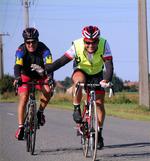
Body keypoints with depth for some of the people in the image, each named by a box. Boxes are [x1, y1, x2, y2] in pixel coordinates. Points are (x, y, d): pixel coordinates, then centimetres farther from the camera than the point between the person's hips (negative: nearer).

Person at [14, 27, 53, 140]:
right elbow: (17, 66, -37)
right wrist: (17, 78, -58)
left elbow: (49, 65, -35)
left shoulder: (44, 50, -24)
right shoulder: (21, 51, -24)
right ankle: (21, 127, -20)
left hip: (40, 76, 1)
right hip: (26, 76, -1)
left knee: (48, 90, -28)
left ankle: (40, 112, -3)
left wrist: (50, 77, -55)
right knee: (24, 98, -22)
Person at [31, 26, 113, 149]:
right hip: (81, 70, -1)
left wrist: (106, 80, -50)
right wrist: (45, 71, -39)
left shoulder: (104, 45, -28)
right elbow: (62, 61, -29)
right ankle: (76, 109, -21)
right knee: (79, 80, -38)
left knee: (100, 103, -7)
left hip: (96, 74, 1)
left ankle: (99, 134, 8)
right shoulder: (77, 46, -29)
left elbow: (109, 65, -32)